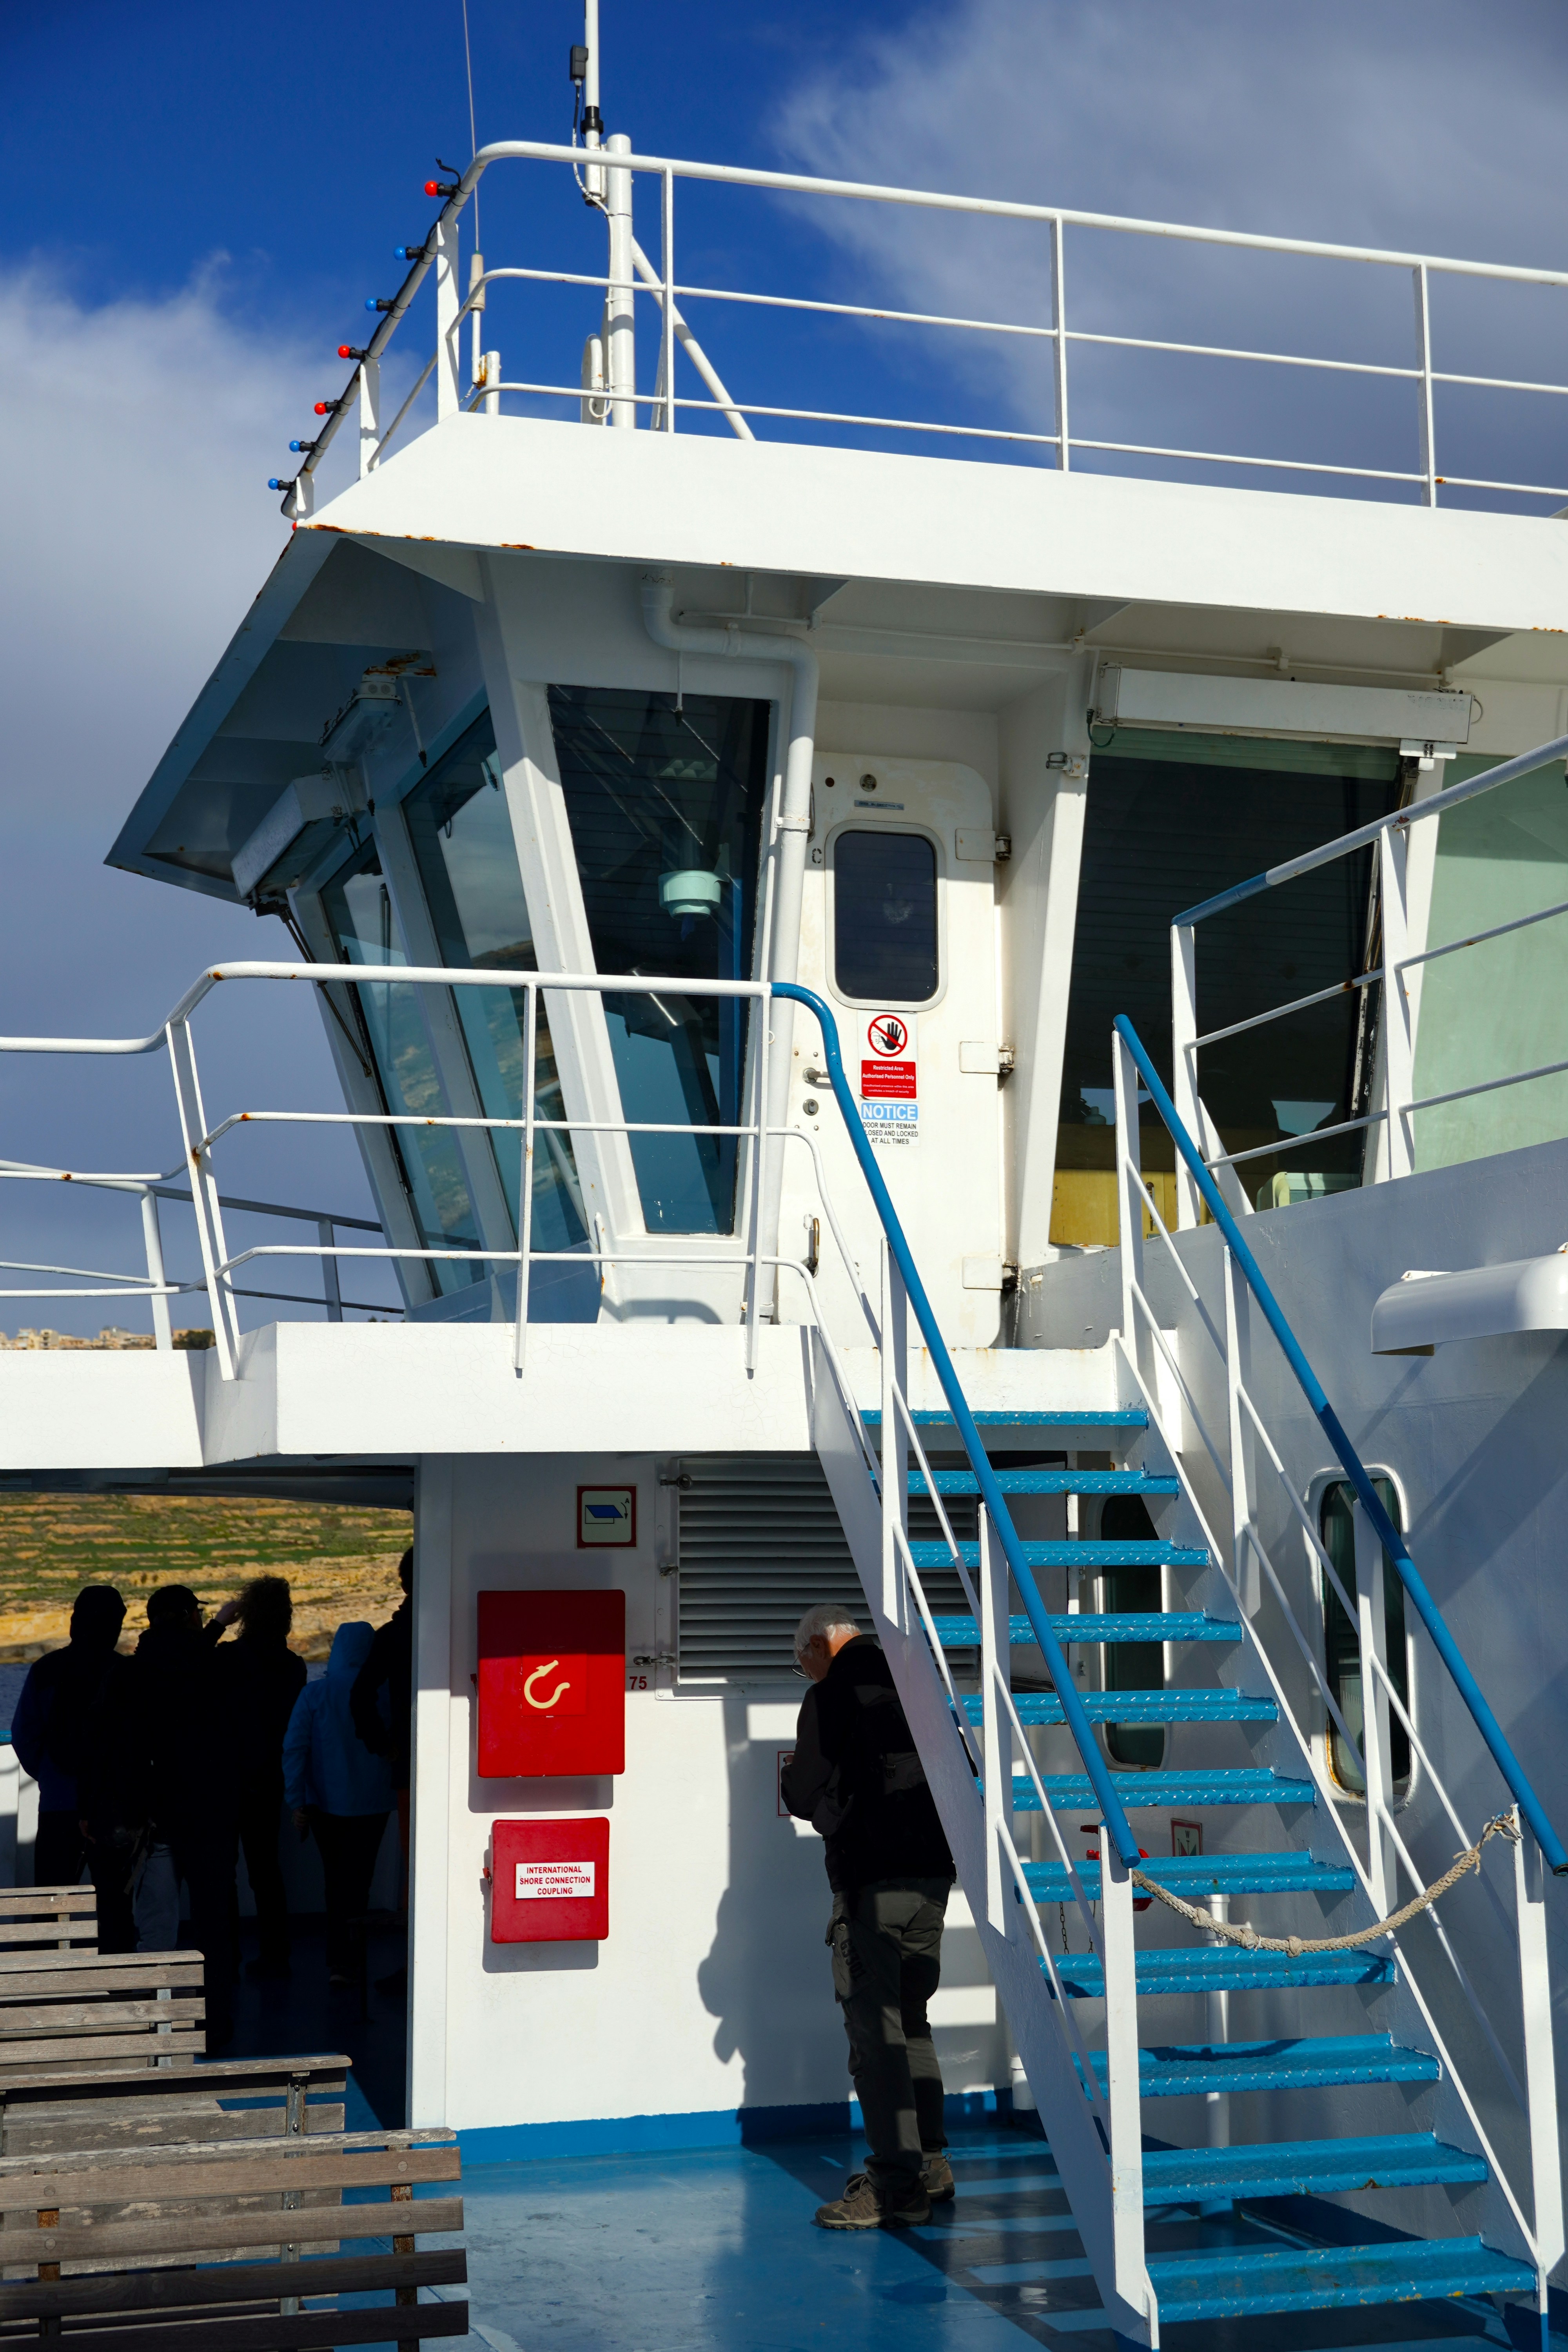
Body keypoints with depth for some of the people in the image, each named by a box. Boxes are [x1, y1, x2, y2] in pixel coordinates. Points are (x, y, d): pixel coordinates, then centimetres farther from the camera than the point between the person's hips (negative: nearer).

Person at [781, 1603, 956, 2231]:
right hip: (932, 1873, 8)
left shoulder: (829, 1699, -10)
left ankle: (897, 2183, -7)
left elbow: (807, 1797, -9)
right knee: (911, 2021, 17)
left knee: (874, 2028, -5)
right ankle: (930, 2163, 22)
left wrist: (792, 1778, 13)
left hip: (871, 1882, -8)